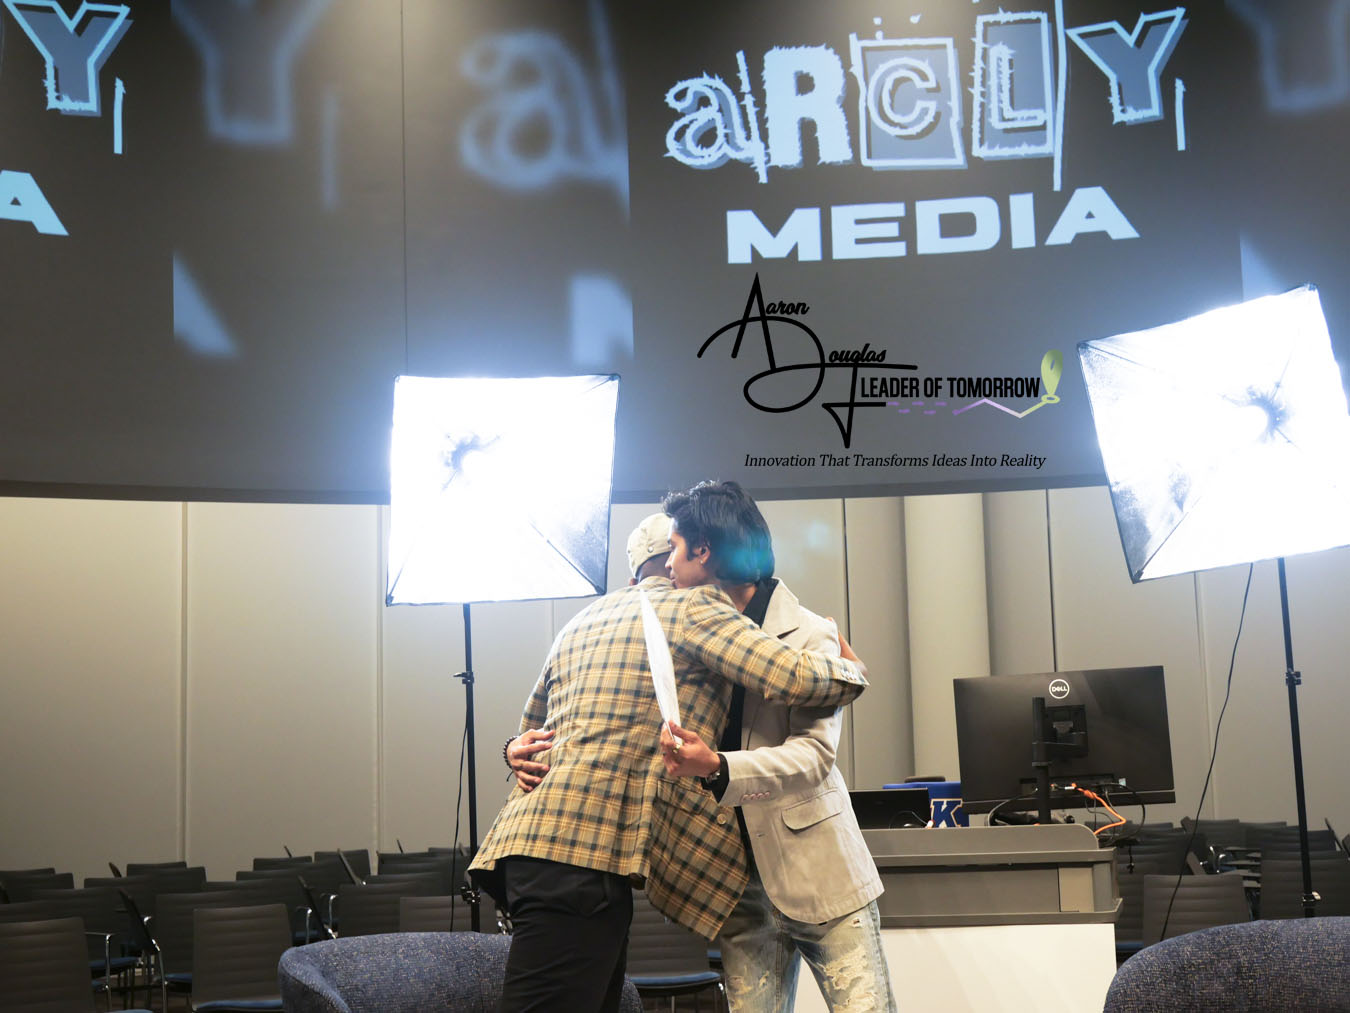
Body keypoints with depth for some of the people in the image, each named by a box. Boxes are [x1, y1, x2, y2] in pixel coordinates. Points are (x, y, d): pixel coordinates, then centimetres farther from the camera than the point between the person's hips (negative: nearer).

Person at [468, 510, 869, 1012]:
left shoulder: (584, 620, 26)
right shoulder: (692, 606, 2)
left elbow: (530, 725, 36)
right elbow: (790, 677, -7)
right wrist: (852, 671, 12)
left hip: (534, 835, 9)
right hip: (586, 845, -9)